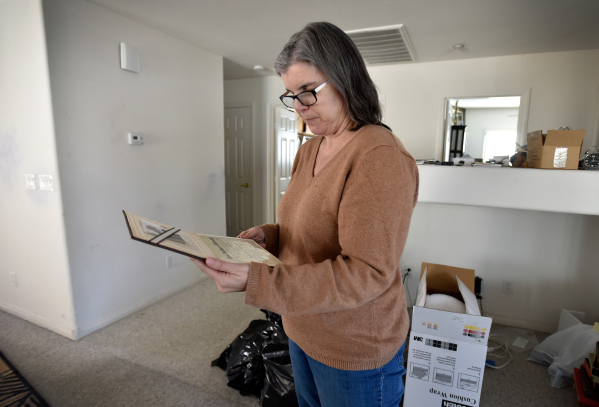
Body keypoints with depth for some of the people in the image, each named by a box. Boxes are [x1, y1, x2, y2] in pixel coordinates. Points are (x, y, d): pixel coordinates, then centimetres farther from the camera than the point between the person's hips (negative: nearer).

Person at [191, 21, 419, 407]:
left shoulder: (381, 158, -24)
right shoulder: (309, 150, 4)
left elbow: (366, 274, -28)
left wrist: (256, 281, -34)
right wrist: (268, 235, -7)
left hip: (355, 351, -7)